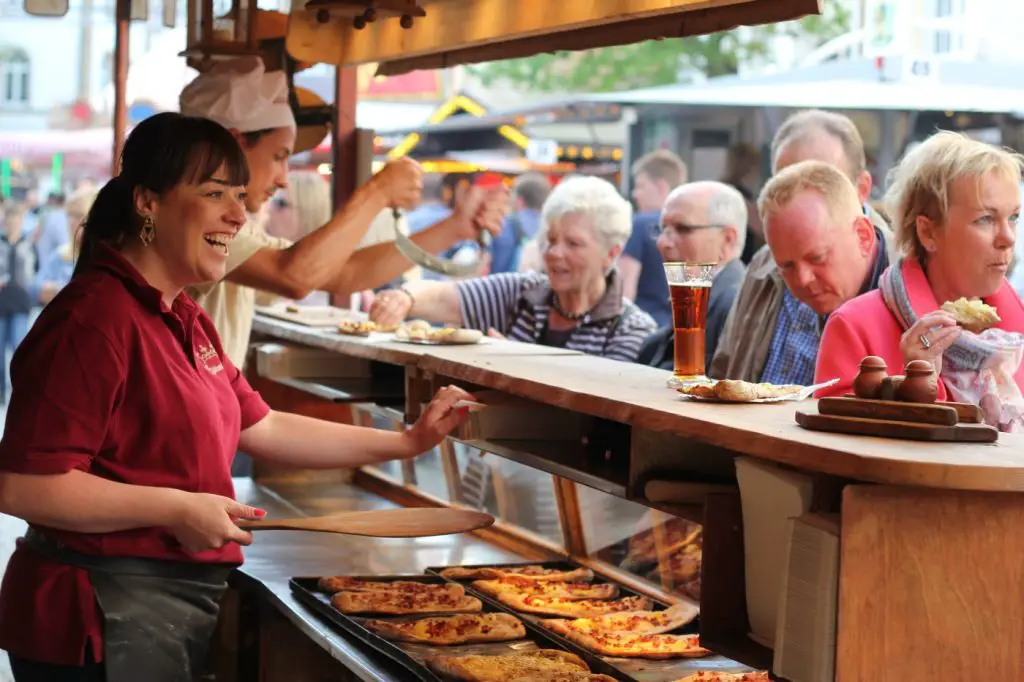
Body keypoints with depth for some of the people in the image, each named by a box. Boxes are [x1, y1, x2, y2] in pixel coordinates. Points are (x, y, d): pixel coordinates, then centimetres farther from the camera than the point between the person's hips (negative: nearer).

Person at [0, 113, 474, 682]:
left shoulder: (187, 321, 13)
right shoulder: (94, 319, -20)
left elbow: (263, 428, 16)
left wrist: (409, 442, 12)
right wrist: (175, 509, -23)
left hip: (185, 605, 10)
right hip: (109, 617, -10)